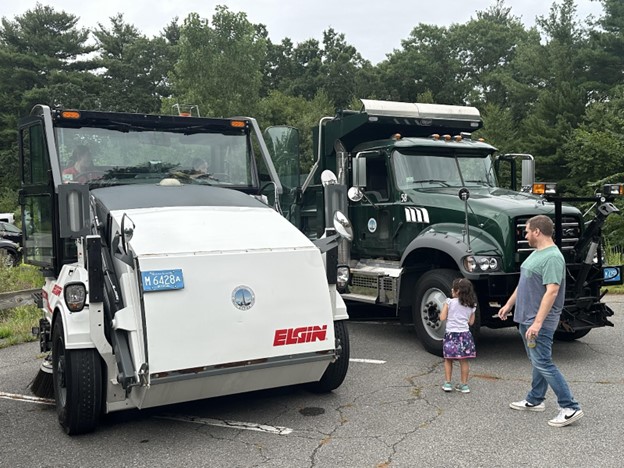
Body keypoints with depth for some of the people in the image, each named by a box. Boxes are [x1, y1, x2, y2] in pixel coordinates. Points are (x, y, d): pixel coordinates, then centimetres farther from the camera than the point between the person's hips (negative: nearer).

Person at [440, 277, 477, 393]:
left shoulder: (449, 302, -7)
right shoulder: (471, 305, 6)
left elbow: (442, 318, -7)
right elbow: (471, 322, 10)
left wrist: (444, 308, 10)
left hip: (451, 334, -3)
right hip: (465, 334, 3)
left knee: (448, 360, 8)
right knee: (463, 361, 9)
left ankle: (447, 383, 9)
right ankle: (464, 384, 14)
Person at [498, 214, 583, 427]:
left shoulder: (553, 257, -20)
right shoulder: (536, 253, 13)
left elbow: (552, 291, -26)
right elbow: (523, 283, 22)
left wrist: (537, 322, -30)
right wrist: (509, 305, 24)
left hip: (539, 322, -10)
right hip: (526, 318, 10)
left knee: (543, 363, -9)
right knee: (537, 362, 18)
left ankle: (570, 407, -3)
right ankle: (534, 400, 29)